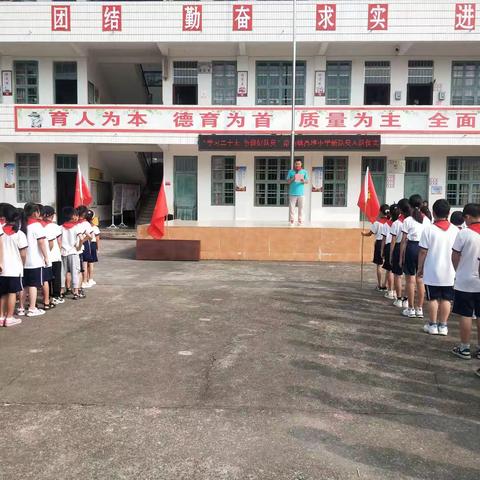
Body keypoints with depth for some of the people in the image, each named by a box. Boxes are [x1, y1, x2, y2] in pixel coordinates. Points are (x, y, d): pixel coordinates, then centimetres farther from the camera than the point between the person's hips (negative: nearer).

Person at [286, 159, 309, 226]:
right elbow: (288, 181, 7)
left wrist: (303, 181, -15)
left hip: (301, 193, 1)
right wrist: (292, 179, -13)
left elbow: (307, 181, 7)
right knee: (291, 208, -3)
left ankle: (300, 221, 6)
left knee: (301, 208, 1)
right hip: (292, 193, -1)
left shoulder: (304, 172, 9)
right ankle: (291, 221, 0)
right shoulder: (291, 172, 8)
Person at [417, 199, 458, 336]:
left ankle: (433, 325, 15)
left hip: (432, 271, -2)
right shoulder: (455, 230, 0)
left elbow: (423, 252, -9)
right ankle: (443, 326, 15)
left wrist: (420, 268, 2)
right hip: (449, 272, 3)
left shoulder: (429, 230, -10)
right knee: (446, 299, 10)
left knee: (433, 298, 8)